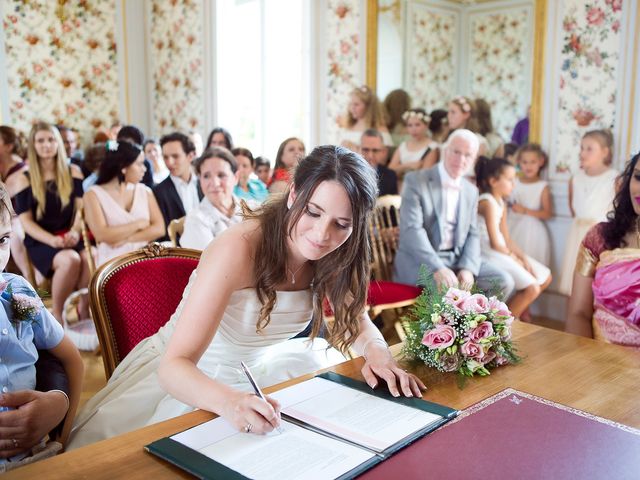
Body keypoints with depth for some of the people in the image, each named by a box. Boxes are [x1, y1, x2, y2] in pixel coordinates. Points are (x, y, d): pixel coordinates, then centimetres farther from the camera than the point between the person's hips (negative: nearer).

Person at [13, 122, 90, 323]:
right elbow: (26, 221, 0)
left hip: (71, 237, 2)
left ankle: (85, 311, -16)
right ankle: (57, 314, -16)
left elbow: (81, 207, 5)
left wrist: (75, 231, -16)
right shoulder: (24, 179, 5)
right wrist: (52, 240, -17)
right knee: (70, 259, -35)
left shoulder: (73, 172, 11)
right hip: (41, 242, -2)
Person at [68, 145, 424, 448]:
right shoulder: (240, 249, -31)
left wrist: (377, 352, -23)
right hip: (191, 376, -5)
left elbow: (358, 322, 1)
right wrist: (228, 400, -55)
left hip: (260, 369, 5)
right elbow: (174, 365, -34)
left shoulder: (334, 256, -12)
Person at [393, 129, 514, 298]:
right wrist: (437, 267, -30)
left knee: (503, 282, -10)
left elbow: (472, 235, 10)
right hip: (419, 261, -6)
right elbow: (412, 229, -17)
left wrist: (468, 268, -11)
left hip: (457, 259, 6)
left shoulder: (471, 191, 13)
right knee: (447, 286, -34)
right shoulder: (416, 180, -7)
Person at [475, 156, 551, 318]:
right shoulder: (487, 202, -17)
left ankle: (521, 315, 26)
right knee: (532, 289, -17)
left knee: (545, 277, 14)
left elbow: (506, 239, 9)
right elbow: (495, 243, -19)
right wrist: (515, 258, -5)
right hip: (489, 254, -10)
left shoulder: (501, 203, 13)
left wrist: (523, 258, -2)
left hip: (501, 251, 10)